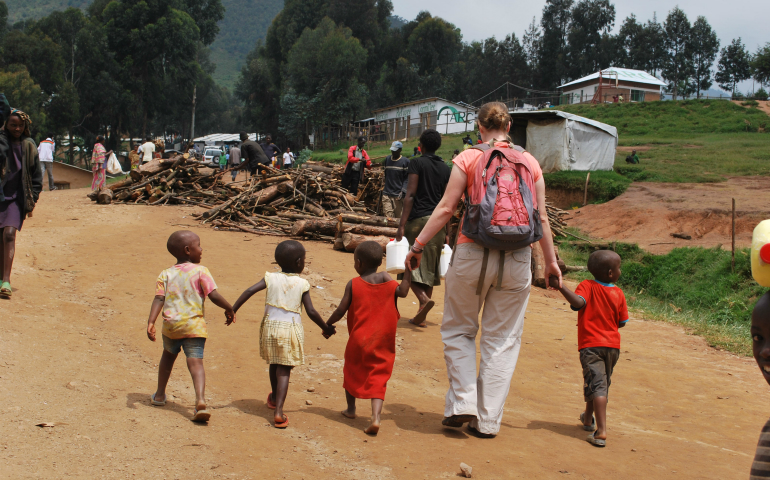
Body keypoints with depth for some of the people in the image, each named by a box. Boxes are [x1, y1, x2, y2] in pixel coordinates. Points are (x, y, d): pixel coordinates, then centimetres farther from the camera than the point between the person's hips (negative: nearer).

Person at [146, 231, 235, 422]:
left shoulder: (165, 275, 7)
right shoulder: (200, 271, -3)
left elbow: (159, 299, -4)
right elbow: (214, 296, -10)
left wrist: (151, 322, -10)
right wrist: (229, 309, 5)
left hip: (170, 325, 4)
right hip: (194, 326, -4)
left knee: (168, 355, 27)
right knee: (196, 362, -7)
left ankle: (159, 394, 38)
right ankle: (200, 400, -26)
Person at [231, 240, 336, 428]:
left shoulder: (271, 277, 0)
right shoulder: (302, 284, -6)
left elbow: (249, 291, -11)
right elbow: (311, 312, -8)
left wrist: (232, 310, -7)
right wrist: (326, 328, 5)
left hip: (270, 326, 3)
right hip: (291, 329, -3)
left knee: (274, 365, 23)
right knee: (284, 370, -1)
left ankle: (274, 398, 46)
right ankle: (278, 411, -14)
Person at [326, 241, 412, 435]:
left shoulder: (353, 284, -6)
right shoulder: (385, 278, -2)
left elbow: (341, 311, -5)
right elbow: (402, 292, 0)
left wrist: (328, 324, 11)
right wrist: (407, 272, 4)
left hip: (359, 339, -1)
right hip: (383, 343, 1)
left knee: (352, 371, 23)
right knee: (378, 379, 1)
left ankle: (351, 408, 38)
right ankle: (376, 417, -17)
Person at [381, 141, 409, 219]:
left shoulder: (405, 161, -1)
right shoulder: (387, 159, 13)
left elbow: (407, 178, -4)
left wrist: (403, 191, -14)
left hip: (398, 195, -3)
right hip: (386, 194, 3)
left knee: (398, 217, 0)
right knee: (388, 216, -5)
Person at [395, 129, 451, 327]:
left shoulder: (417, 163, -3)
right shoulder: (446, 169, 11)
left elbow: (410, 195, -11)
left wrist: (402, 225, -12)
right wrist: (445, 232, 16)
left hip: (418, 219, -5)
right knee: (429, 268, 9)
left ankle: (424, 298, -23)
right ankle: (421, 317, 10)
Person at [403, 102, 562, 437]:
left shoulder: (468, 158, -1)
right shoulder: (530, 163, 7)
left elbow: (446, 208, -4)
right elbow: (541, 216, 9)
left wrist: (418, 245, 3)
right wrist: (550, 261, 17)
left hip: (473, 254, -2)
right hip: (517, 259, 2)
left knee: (458, 330, 16)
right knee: (502, 339, 9)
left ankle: (462, 403, 6)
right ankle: (488, 420, 12)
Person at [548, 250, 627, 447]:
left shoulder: (587, 286, -7)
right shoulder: (619, 293, 1)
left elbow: (578, 303, -27)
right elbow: (622, 322, 6)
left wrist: (561, 287, -30)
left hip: (590, 344, -3)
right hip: (612, 345, 3)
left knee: (597, 385, -12)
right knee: (602, 383, 21)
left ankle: (601, 431, -23)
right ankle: (588, 418, 42)